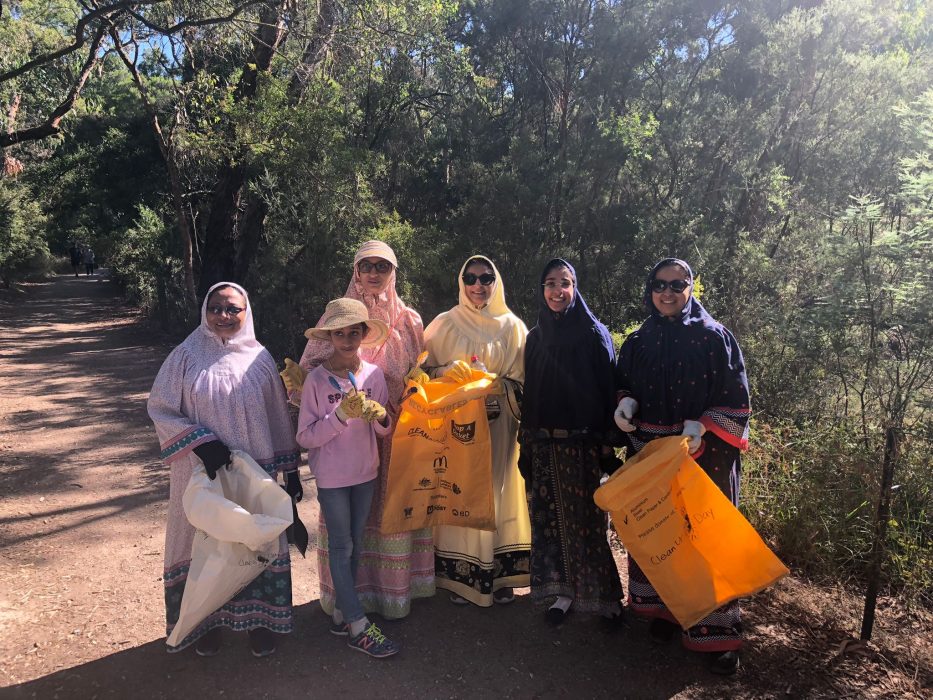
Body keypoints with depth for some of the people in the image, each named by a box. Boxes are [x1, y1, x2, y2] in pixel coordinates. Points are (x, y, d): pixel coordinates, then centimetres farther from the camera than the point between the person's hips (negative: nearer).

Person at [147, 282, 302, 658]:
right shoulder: (187, 356, -6)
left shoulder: (259, 358, -1)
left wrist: (290, 469, 6)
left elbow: (278, 417, 5)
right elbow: (159, 409, -4)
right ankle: (207, 621, 30)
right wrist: (200, 442, -17)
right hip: (203, 473, -1)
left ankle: (257, 617, 28)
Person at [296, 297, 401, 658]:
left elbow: (385, 430, 3)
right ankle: (358, 627, 11)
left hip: (366, 472, 4)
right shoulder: (316, 379, -13)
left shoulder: (374, 374, -3)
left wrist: (379, 416, -19)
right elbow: (305, 436, -13)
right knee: (342, 547, 3)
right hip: (331, 476, -4)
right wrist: (341, 415, -25)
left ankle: (342, 612, 29)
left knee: (355, 545, 14)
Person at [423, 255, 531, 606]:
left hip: (499, 425, 1)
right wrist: (449, 372, -15)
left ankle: (501, 575, 14)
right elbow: (426, 369, 4)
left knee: (498, 492, 4)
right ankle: (461, 576, 11)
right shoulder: (445, 324, 5)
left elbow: (521, 380, 6)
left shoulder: (511, 326, 7)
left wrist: (491, 386, -12)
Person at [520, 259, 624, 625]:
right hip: (544, 443, 4)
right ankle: (565, 590, 19)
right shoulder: (535, 337, 9)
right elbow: (529, 394, 11)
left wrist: (607, 444, -11)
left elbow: (607, 389, -5)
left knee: (585, 517, 0)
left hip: (583, 441, -4)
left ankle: (599, 593, 15)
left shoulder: (594, 334, -2)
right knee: (552, 517, 6)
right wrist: (526, 444, 8)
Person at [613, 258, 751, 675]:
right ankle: (662, 610, 26)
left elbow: (735, 397, -5)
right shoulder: (638, 341, 8)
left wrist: (701, 426, -19)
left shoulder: (713, 337, -3)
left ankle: (717, 631, 10)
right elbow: (624, 385, 18)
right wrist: (625, 403, -4)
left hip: (704, 455, -4)